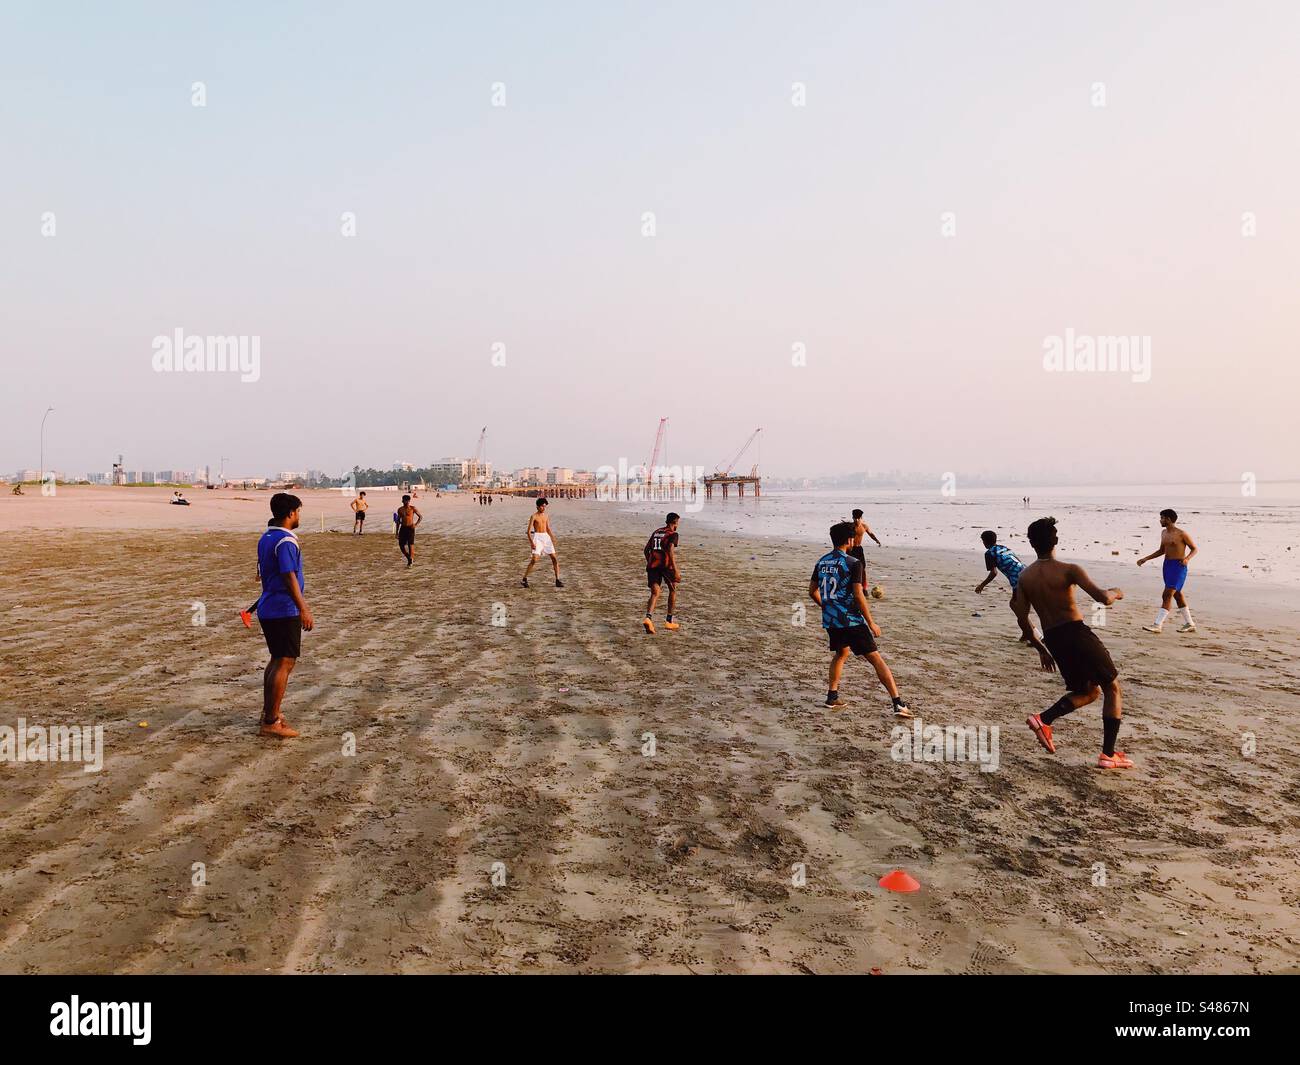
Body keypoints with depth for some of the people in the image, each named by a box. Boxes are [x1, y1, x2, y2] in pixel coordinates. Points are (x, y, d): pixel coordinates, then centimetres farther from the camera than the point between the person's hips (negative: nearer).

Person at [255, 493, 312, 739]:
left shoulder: (266, 538, 13)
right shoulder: (286, 541, -17)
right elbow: (289, 578, -22)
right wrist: (303, 609, -19)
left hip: (268, 608, 10)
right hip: (284, 611, -10)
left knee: (277, 660, 19)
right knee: (285, 663, -6)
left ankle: (269, 712, 27)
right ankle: (271, 723, -5)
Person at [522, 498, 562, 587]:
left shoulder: (546, 516, 12)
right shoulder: (533, 516, -4)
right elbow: (529, 531, -7)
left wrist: (553, 539, 13)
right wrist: (531, 542, -16)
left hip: (546, 537, 6)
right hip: (537, 537, -6)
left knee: (555, 558, 0)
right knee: (534, 559, -15)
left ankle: (557, 581, 5)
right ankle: (524, 579, -3)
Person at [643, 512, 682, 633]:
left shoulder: (656, 532, 18)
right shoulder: (673, 534, -2)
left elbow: (646, 550, 19)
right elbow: (670, 551, -17)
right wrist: (676, 570, -19)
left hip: (652, 565, 5)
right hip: (666, 565, -5)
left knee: (655, 593, 1)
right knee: (673, 590, 17)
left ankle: (648, 618, -25)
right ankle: (669, 621, 20)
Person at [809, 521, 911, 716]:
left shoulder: (821, 562, 8)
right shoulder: (853, 563, -11)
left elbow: (812, 591, 14)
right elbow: (858, 595, -17)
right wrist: (871, 623, -10)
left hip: (830, 619, 6)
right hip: (851, 620, -6)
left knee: (841, 653, 28)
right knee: (876, 659, -2)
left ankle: (832, 696, 24)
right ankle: (898, 704, -6)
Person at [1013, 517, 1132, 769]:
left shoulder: (1024, 576, 6)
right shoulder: (1068, 570, -10)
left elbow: (1022, 620, 8)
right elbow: (1102, 598, -18)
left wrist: (1041, 650, 19)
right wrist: (1114, 592, 7)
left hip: (1053, 639, 6)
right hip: (1077, 633, -6)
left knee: (1088, 692, 23)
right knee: (1112, 688, 12)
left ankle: (1043, 719, 2)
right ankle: (1108, 755, 11)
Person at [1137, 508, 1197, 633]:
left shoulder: (1181, 533, -11)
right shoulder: (1164, 532, 12)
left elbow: (1194, 549, -4)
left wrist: (1187, 558, -23)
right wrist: (1146, 558, 16)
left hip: (1178, 566, -9)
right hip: (1167, 565, 9)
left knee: (1167, 595, -13)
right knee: (1177, 595, 14)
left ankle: (1157, 625, -15)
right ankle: (1189, 624, 25)